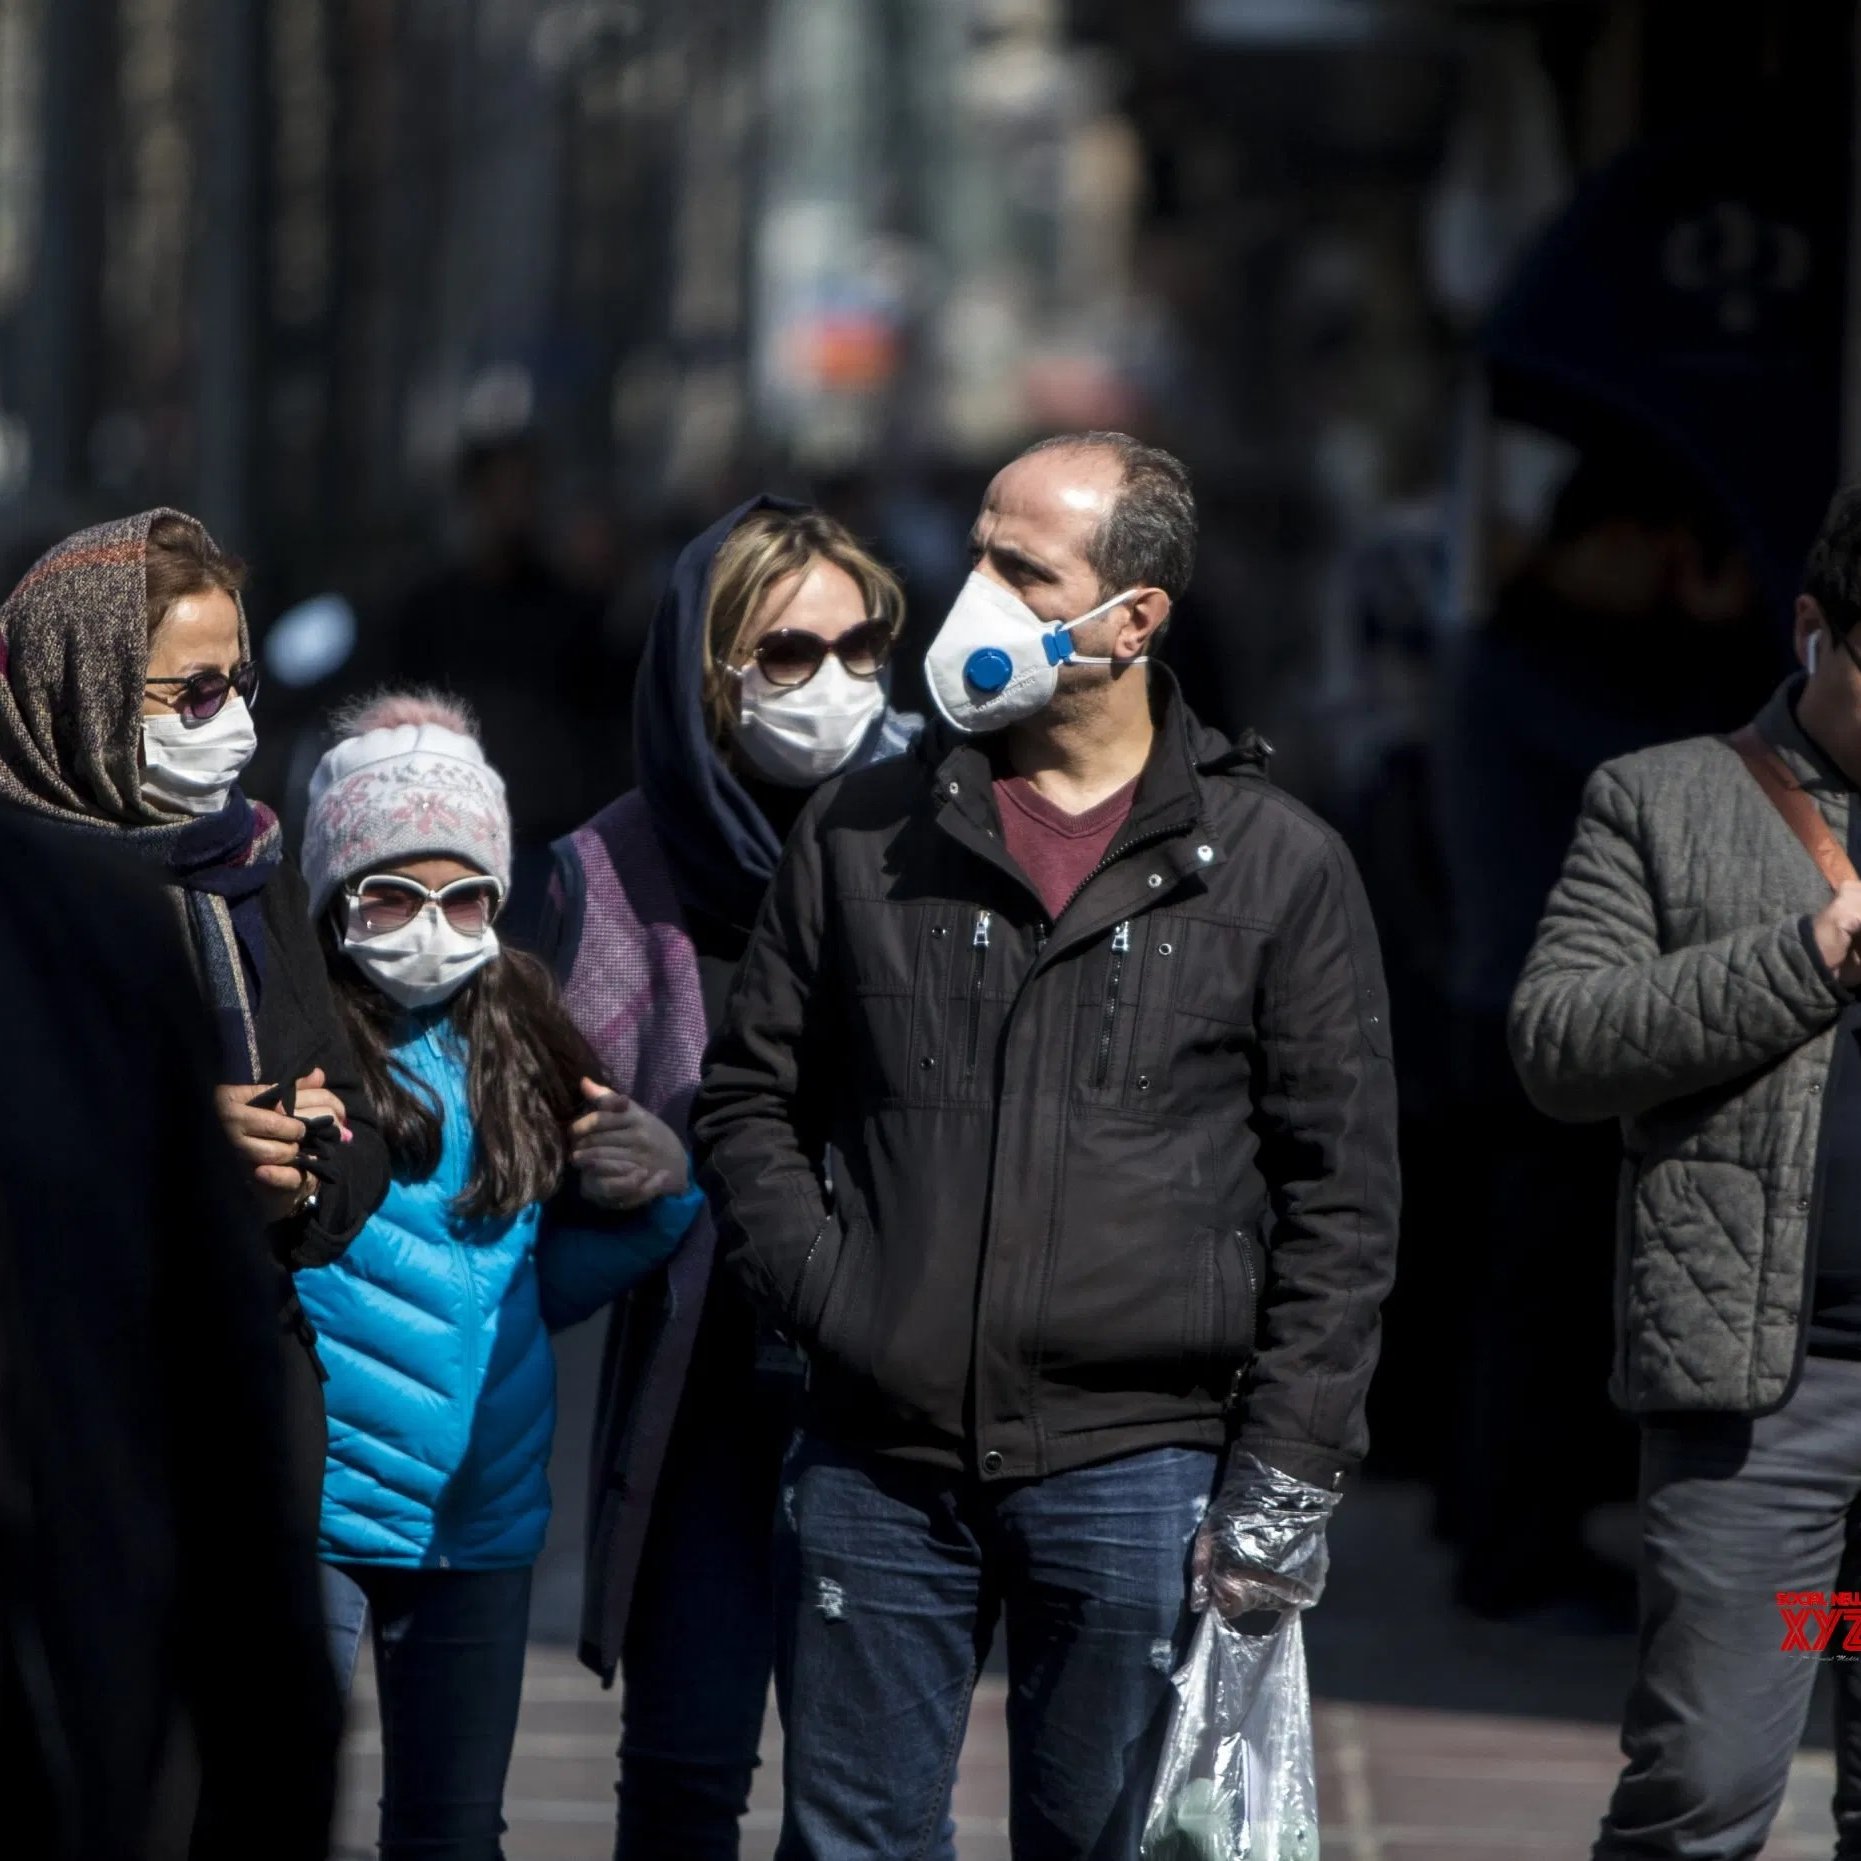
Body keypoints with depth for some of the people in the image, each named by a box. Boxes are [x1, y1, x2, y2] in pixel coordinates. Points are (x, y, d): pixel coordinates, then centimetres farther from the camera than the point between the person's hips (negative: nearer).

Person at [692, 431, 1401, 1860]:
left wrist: (1282, 1472, -5)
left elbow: (1340, 1202, 2)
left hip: (1133, 1467, -2)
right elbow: (750, 1098, 14)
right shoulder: (863, 837, 8)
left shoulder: (1278, 869, 2)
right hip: (878, 1462, 2)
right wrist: (821, 1292, -3)